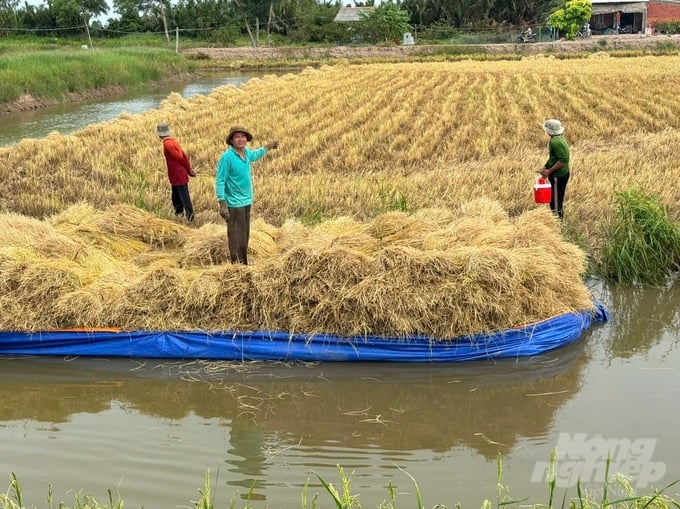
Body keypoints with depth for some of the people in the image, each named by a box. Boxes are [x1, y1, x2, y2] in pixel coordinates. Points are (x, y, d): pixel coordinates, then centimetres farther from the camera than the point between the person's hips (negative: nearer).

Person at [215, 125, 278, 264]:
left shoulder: (247, 152, 3)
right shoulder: (227, 157, -18)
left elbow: (255, 154, 30)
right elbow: (220, 181, -18)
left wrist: (268, 147, 38)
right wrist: (222, 205, -22)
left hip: (247, 202, 8)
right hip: (234, 204, -8)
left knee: (245, 237, 17)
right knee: (236, 237, -4)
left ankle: (244, 264, 28)